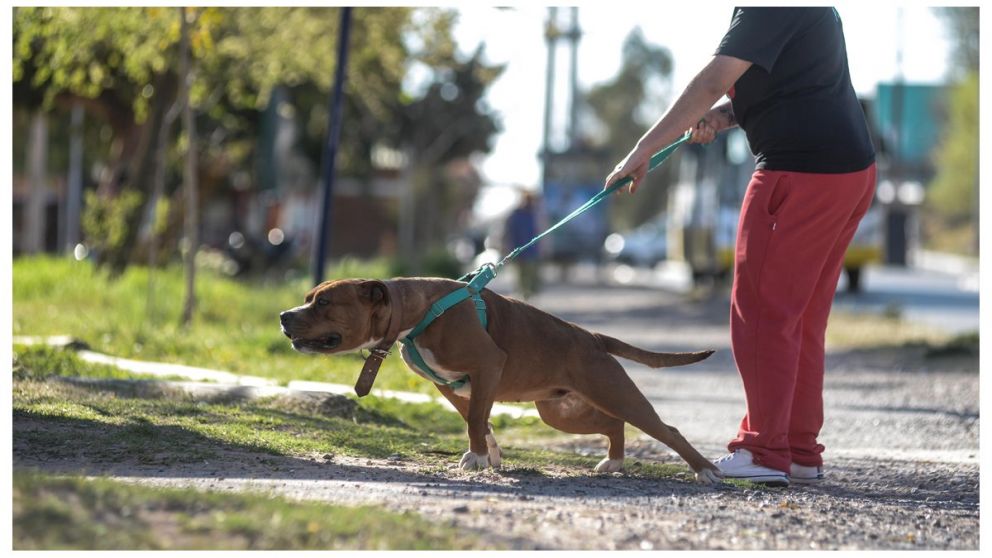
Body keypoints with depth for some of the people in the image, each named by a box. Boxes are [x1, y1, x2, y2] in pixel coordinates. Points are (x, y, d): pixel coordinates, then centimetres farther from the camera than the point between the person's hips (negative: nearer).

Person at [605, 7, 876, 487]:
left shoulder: (767, 9, -14)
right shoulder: (812, 12, 17)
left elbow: (713, 81, -21)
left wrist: (643, 151, -18)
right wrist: (725, 115, 8)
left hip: (801, 172, -10)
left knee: (762, 313, -4)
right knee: (803, 318, 15)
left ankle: (765, 452, -4)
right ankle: (801, 453, 18)